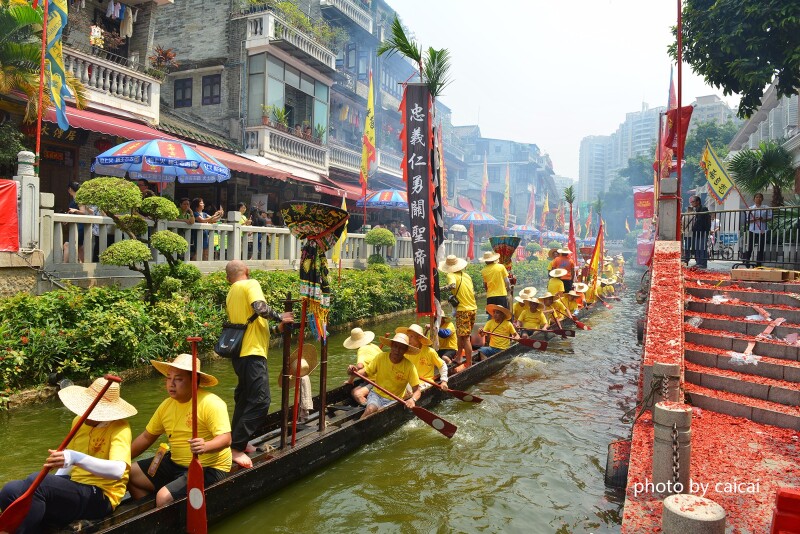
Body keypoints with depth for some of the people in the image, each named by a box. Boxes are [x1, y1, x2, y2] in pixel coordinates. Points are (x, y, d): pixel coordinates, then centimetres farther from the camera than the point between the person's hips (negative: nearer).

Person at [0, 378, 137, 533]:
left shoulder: (120, 428, -16)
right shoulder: (79, 421, 8)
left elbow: (118, 470, -33)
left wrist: (76, 458, -44)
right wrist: (53, 486, 0)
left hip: (100, 497, -8)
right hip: (76, 488, 8)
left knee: (35, 483, -27)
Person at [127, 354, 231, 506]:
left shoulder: (211, 403, -21)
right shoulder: (167, 405, 4)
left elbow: (226, 439, -29)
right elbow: (147, 436, 14)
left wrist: (205, 446, -47)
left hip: (208, 469, -8)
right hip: (175, 462, 9)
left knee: (164, 497, -26)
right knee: (129, 474, 9)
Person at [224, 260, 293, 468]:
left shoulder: (230, 294, 21)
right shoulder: (250, 284, -5)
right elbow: (260, 308, -23)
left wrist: (276, 328, 23)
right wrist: (280, 317, -8)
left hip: (240, 351, 10)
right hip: (252, 352, -10)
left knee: (244, 398, 20)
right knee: (260, 401, -10)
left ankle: (237, 441, 29)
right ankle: (237, 447, -10)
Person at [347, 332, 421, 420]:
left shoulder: (409, 366, -12)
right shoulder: (380, 357, -7)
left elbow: (417, 390, -11)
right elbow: (365, 372, 0)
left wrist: (413, 399, -32)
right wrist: (354, 371, -21)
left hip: (393, 400, -1)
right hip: (377, 394, 1)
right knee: (370, 409, -29)